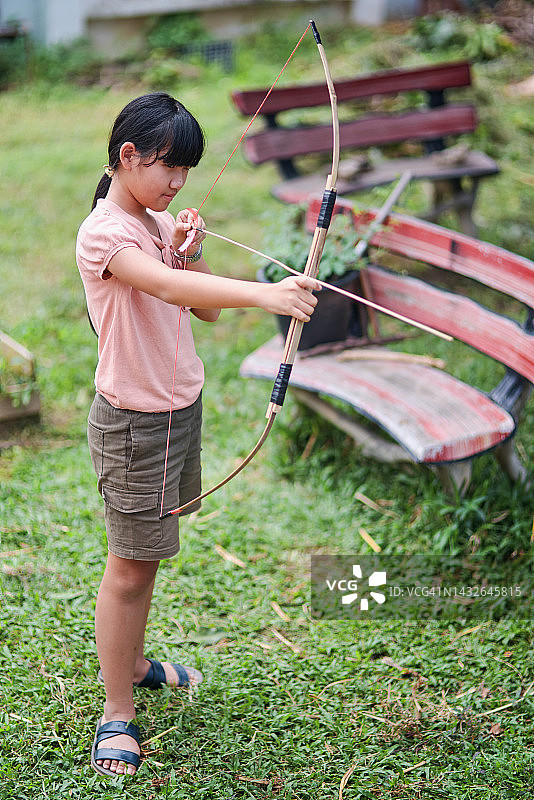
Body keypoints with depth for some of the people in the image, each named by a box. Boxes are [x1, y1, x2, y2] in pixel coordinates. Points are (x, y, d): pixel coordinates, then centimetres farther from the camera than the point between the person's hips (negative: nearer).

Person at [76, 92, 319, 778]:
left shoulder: (162, 225, 7)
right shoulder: (104, 232, -20)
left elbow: (205, 307, 8)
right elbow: (164, 286, -40)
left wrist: (190, 253, -11)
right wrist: (263, 294, -51)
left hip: (181, 407, 8)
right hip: (132, 421, -8)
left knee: (148, 549, 21)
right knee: (130, 565, 0)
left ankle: (131, 663, 40)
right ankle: (117, 714, 13)